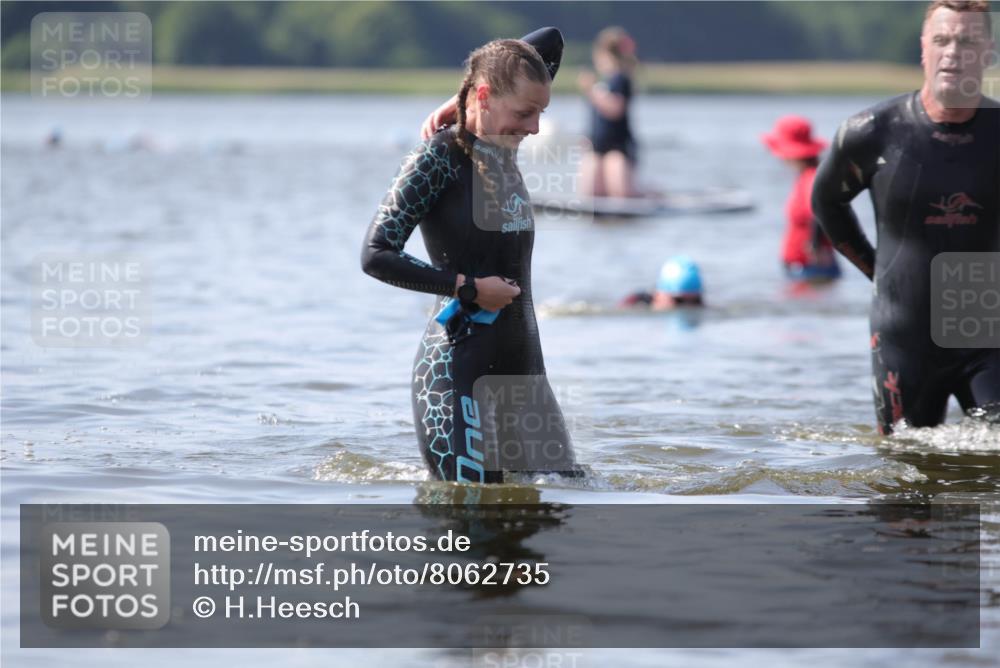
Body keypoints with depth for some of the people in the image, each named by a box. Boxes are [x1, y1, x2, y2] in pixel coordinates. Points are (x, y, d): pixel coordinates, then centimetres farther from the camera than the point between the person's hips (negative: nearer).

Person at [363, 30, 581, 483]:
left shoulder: (503, 149, 8)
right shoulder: (440, 156, -12)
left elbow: (552, 40, 20)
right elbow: (376, 255, -17)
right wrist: (469, 288, -15)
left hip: (521, 365, 8)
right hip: (458, 368, -8)